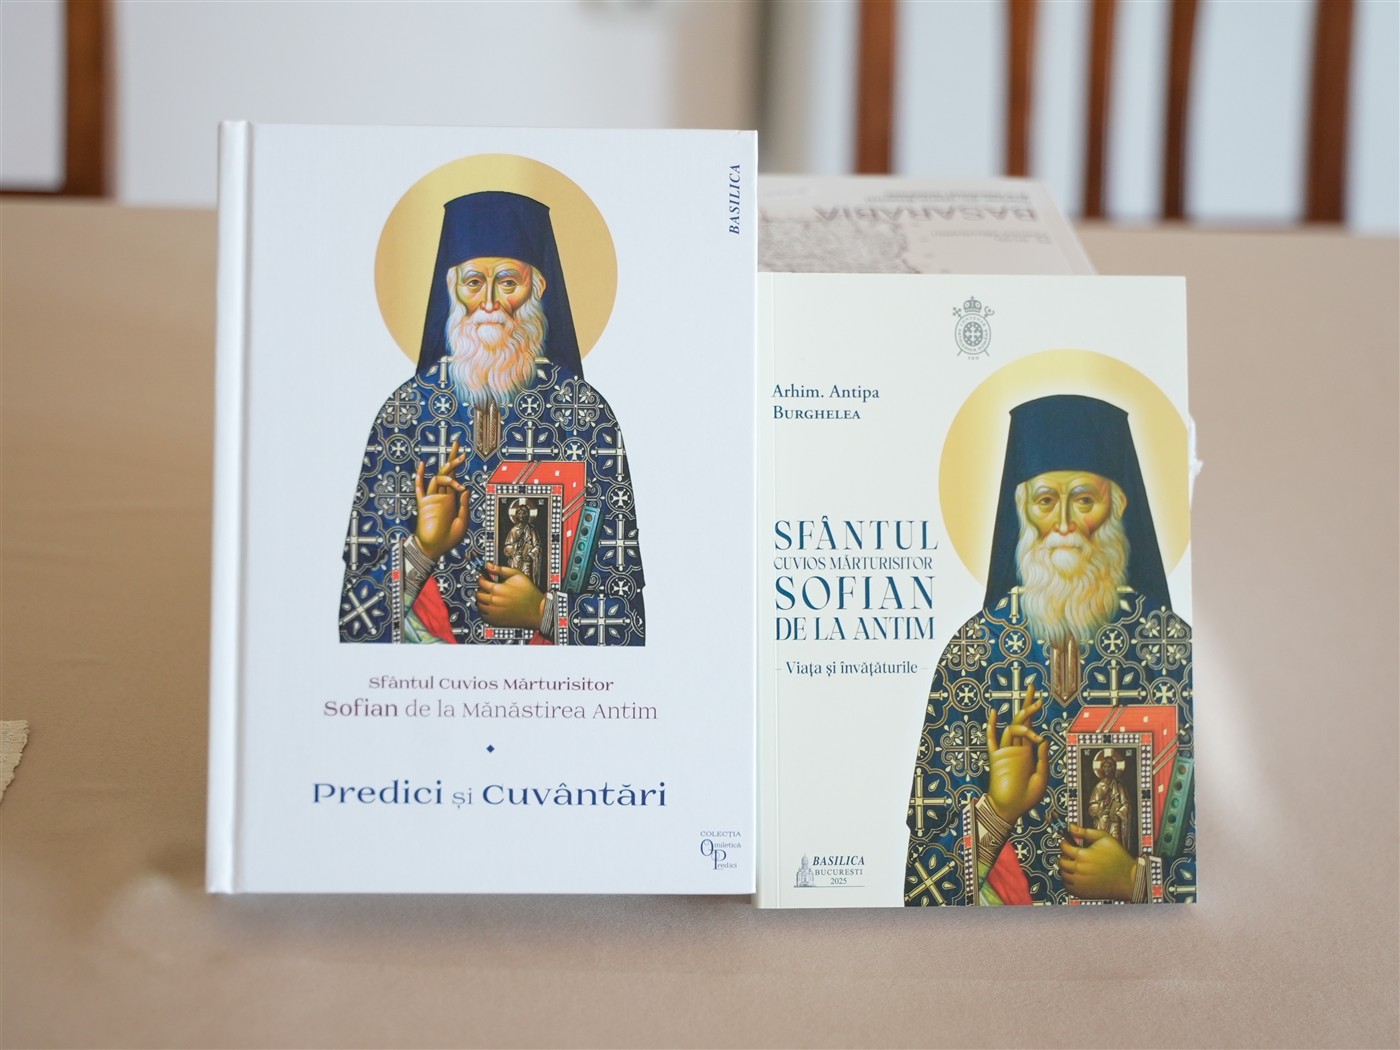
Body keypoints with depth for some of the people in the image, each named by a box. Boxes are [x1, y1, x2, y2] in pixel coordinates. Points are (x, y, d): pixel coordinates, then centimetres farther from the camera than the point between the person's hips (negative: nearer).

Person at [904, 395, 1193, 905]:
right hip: (1004, 899, 1)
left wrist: (1136, 880, -10)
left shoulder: (1170, 643, 1)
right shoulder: (975, 646, 1)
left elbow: (1219, 819, 3)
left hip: (1138, 906, 0)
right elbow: (930, 820, 2)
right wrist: (995, 811, -14)